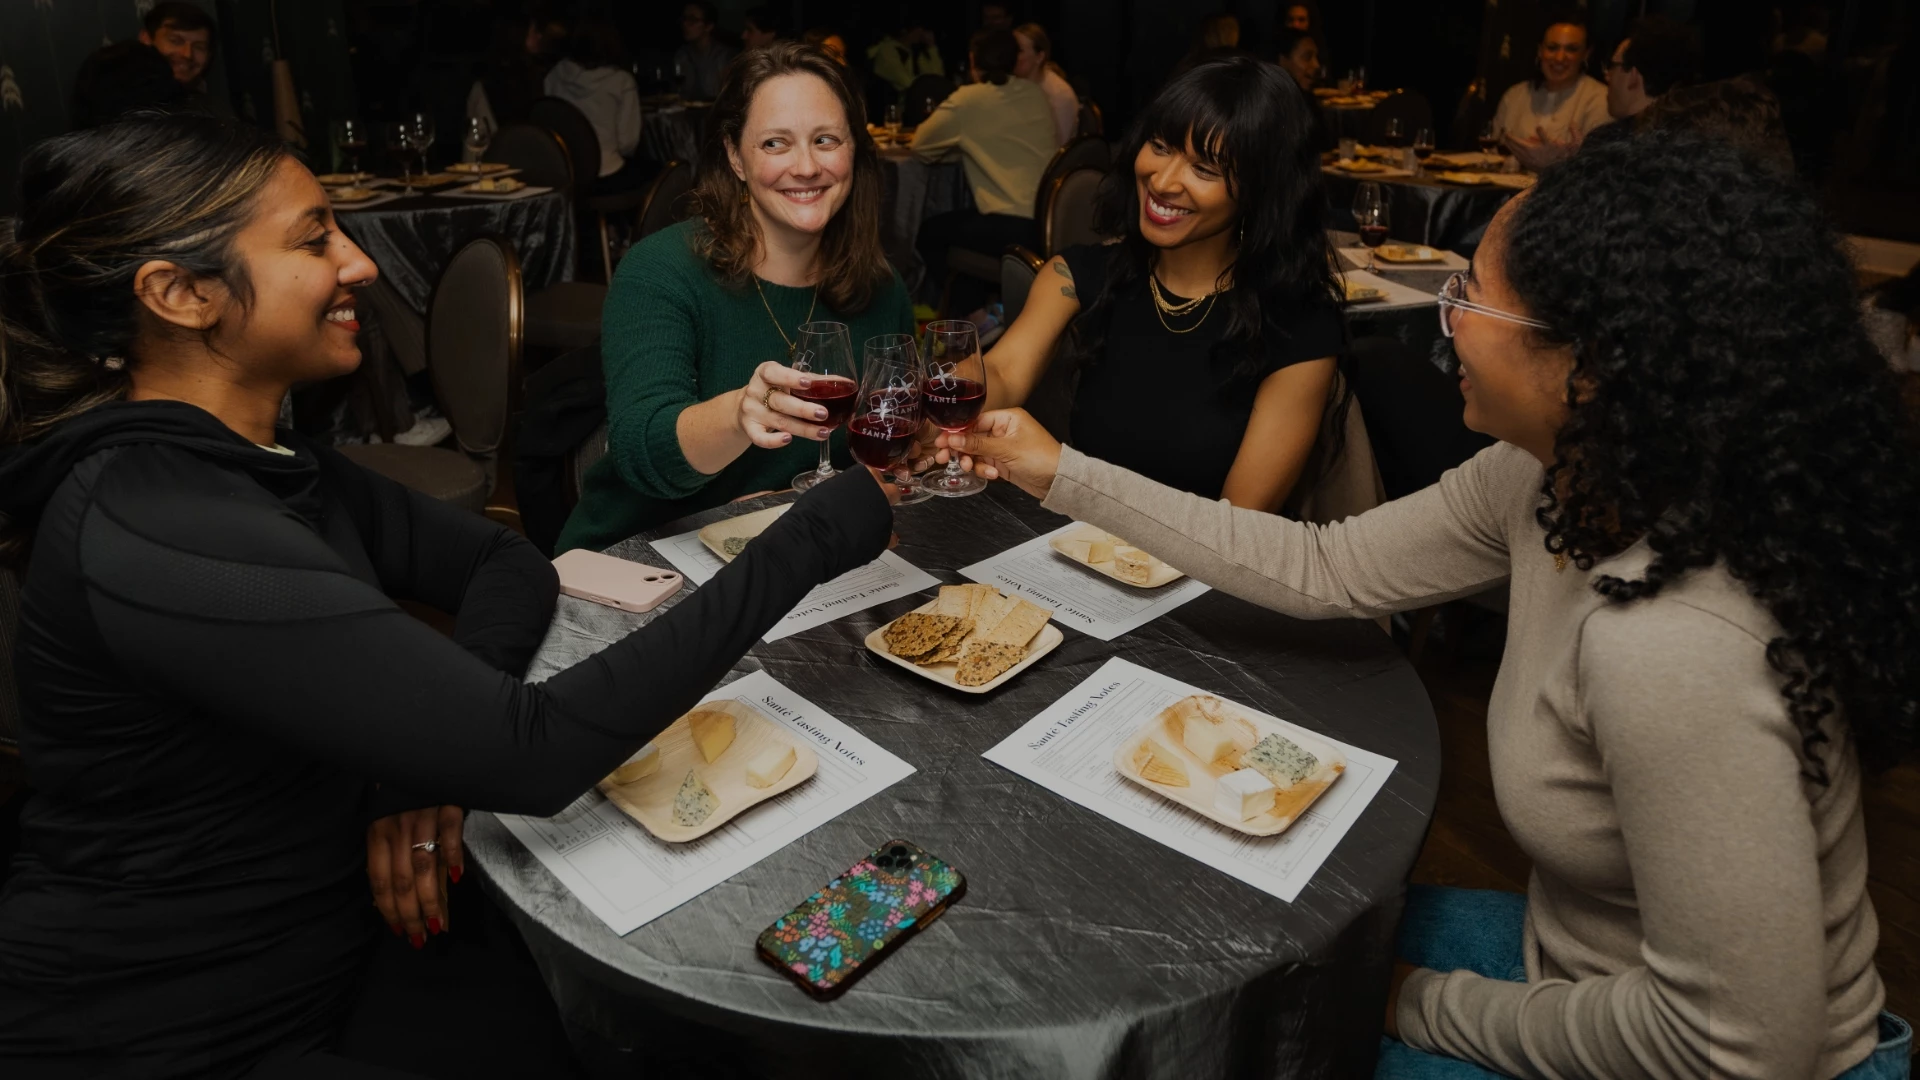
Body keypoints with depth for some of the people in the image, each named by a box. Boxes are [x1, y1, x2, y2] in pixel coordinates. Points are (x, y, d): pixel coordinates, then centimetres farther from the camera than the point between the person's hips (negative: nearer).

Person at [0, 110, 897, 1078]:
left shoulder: (258, 461, 3)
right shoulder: (153, 532, -27)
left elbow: (507, 565, 7)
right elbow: (532, 753, -34)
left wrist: (430, 751, -14)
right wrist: (829, 526, -29)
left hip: (343, 940, 7)